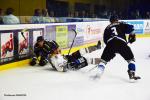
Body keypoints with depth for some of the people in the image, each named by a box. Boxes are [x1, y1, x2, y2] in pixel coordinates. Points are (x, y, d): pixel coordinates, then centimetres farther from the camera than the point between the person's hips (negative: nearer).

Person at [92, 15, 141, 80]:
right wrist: (132, 35, 23)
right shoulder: (121, 24, 22)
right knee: (131, 59, 15)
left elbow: (105, 40, 26)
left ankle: (98, 72, 3)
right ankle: (132, 74, 4)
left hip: (110, 43, 2)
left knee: (104, 59, 16)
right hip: (121, 43, -2)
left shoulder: (107, 28, 30)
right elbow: (130, 28, 7)